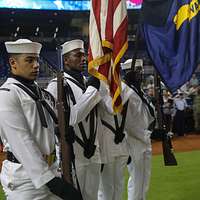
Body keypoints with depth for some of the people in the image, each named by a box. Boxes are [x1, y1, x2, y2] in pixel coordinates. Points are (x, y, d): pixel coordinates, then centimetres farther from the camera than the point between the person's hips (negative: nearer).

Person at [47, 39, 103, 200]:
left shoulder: (88, 83, 12)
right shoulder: (57, 86, -10)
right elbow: (71, 117, -23)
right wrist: (92, 89, -19)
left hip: (93, 155, 7)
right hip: (72, 156, -7)